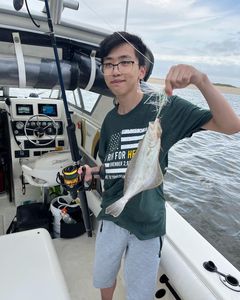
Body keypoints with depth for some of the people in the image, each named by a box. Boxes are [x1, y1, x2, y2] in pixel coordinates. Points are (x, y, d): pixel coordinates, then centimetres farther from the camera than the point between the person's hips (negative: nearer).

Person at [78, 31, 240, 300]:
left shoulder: (165, 107, -16)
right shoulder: (110, 120, -1)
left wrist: (201, 80, -35)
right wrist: (90, 171, -7)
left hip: (147, 223, -4)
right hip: (111, 216, 5)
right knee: (103, 278, 27)